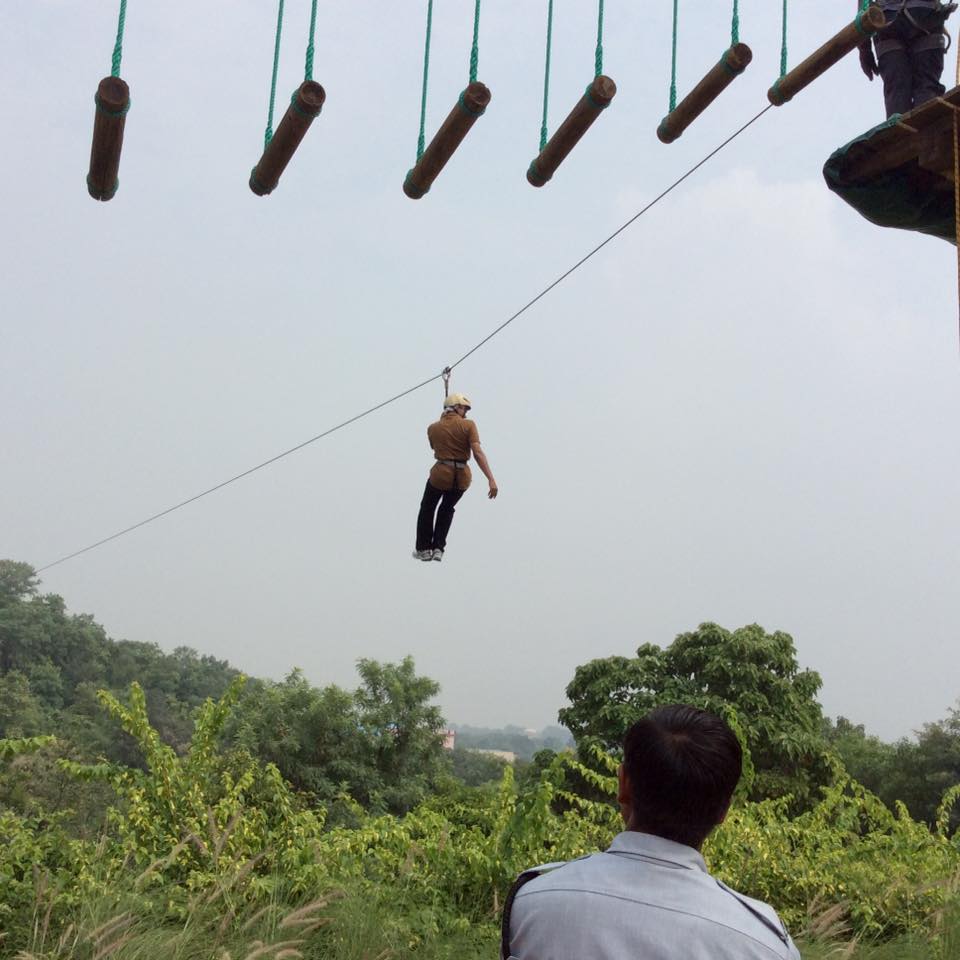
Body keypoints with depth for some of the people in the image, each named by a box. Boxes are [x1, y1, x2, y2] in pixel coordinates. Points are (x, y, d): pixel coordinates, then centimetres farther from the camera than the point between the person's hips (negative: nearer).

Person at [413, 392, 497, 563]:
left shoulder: (433, 428, 1)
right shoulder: (469, 425, -7)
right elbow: (478, 453, -16)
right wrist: (491, 479, -20)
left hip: (440, 474, 0)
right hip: (462, 477, 0)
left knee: (427, 509, 25)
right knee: (447, 509, 26)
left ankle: (424, 549, 28)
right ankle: (438, 548, 22)